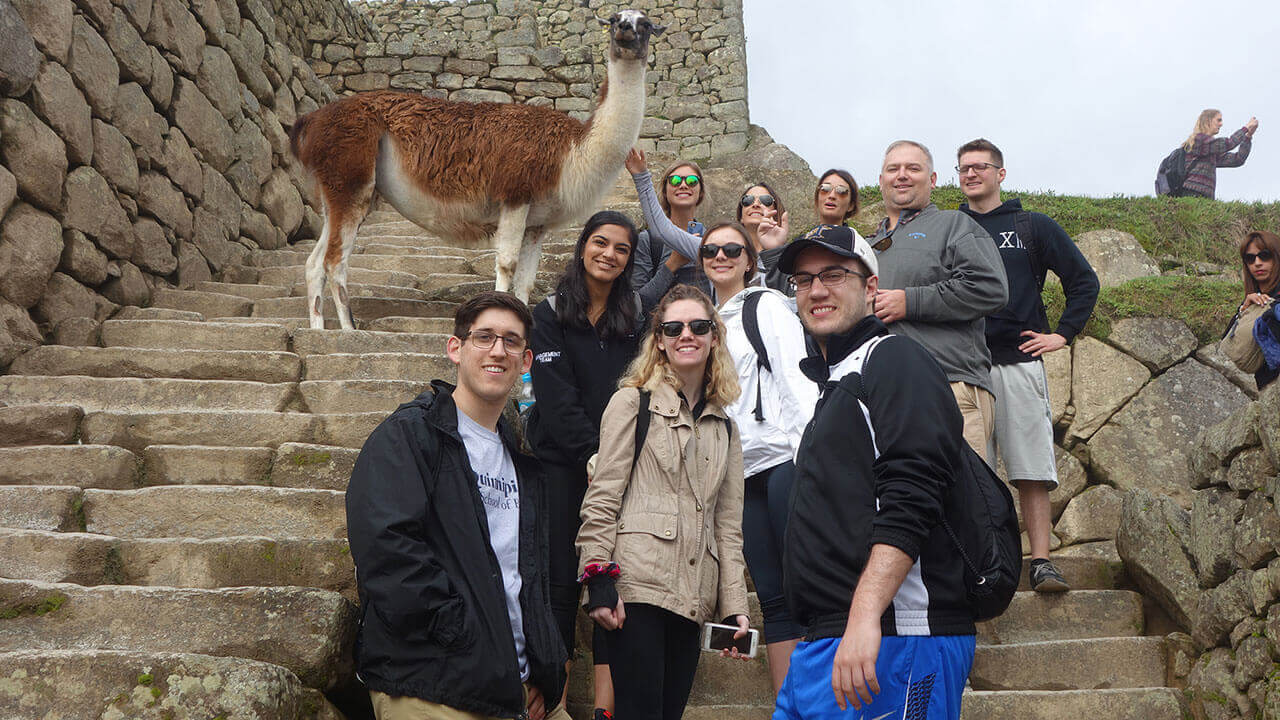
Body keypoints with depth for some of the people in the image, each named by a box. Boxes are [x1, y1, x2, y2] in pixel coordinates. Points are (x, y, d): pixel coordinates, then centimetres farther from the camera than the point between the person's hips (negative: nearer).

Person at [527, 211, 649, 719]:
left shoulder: (634, 318, 11)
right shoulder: (551, 314, 2)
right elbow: (556, 398, -6)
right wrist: (593, 454, -14)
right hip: (562, 463, -2)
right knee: (562, 577, -2)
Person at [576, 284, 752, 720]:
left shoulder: (724, 427, 19)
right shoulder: (633, 402, 4)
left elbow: (728, 524, 18)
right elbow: (602, 499, -2)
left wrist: (735, 605, 9)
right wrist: (599, 581, -11)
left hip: (693, 599, 5)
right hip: (638, 587, -5)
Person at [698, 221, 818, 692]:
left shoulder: (767, 304, 4)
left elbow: (795, 375, -8)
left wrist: (808, 449, -19)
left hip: (782, 456, -6)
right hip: (741, 471, 6)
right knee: (772, 595, 5)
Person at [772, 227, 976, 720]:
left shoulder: (894, 360, -5)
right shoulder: (834, 380, 24)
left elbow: (908, 504, -19)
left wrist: (865, 618, -28)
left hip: (889, 642, -9)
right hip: (824, 643, 9)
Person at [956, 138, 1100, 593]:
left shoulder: (1033, 227, 11)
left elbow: (1084, 281, 14)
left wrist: (1064, 333, 5)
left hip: (1019, 362, -1)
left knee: (1032, 470, -3)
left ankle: (1041, 563, 1)